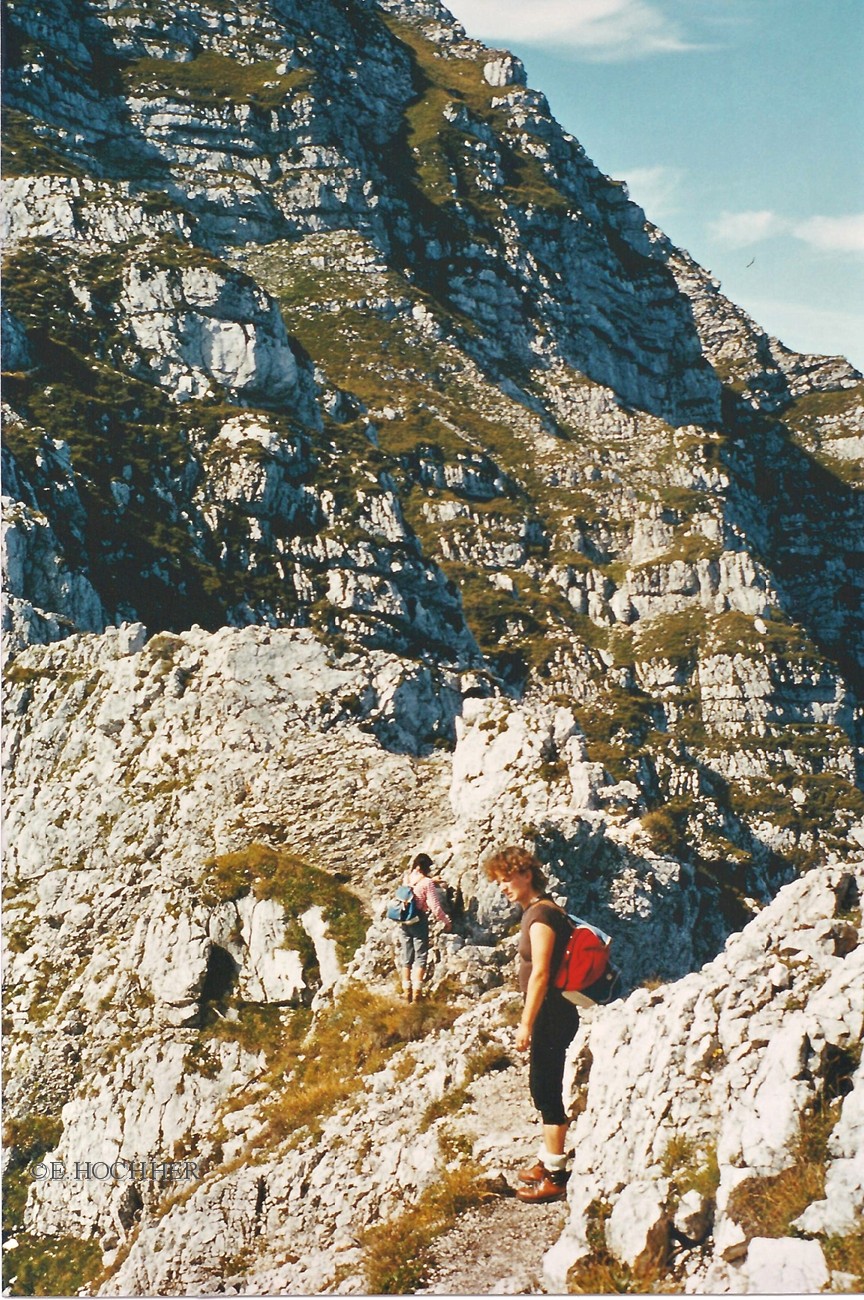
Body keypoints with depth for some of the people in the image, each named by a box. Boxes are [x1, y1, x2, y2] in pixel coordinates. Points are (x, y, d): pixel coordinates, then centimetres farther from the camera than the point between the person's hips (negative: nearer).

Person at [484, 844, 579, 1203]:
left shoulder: (541, 915, -18)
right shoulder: (536, 911, 13)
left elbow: (540, 973, -21)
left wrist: (526, 1023, -19)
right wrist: (530, 1019, 22)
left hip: (552, 1015, -10)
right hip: (550, 1015, 10)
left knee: (546, 1089, -5)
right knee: (544, 1087, 17)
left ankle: (554, 1176, 1)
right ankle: (548, 1160, 29)